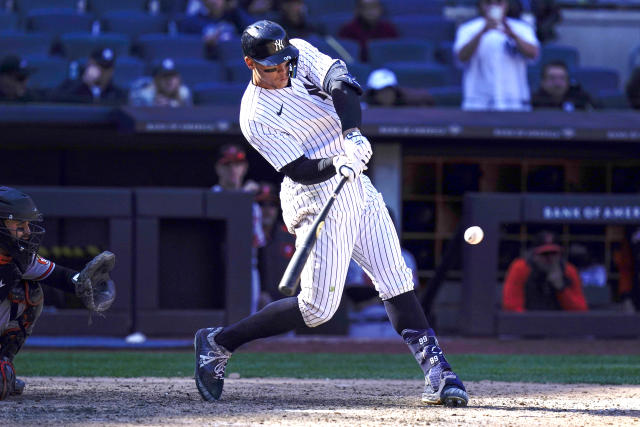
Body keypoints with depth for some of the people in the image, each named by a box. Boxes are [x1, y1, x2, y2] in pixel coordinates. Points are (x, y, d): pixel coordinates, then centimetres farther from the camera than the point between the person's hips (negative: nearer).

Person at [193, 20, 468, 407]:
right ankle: (217, 343, 7)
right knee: (317, 307, -6)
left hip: (356, 185, 6)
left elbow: (342, 84, -18)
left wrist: (353, 136, -34)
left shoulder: (301, 54, -1)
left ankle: (436, 370, -1)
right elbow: (301, 170, -19)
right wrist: (336, 163, -38)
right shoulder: (256, 117, -15)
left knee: (397, 281, -1)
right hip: (318, 199, -6)